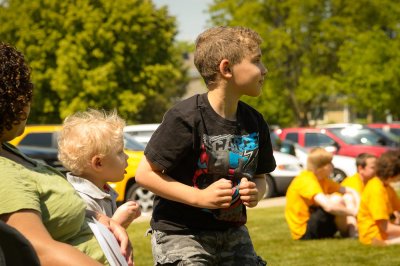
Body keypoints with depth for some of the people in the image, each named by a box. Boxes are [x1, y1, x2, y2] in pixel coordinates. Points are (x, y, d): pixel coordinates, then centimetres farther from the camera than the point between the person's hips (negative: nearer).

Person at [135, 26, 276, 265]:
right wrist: (200, 196, -23)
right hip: (180, 233, -6)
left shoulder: (254, 122, 0)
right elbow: (145, 174, -15)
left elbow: (260, 176, 14)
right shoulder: (185, 118, -19)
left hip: (232, 233, 7)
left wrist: (256, 192, -10)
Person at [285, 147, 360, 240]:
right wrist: (354, 212, -24)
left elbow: (350, 191, 8)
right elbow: (328, 206, -35)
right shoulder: (306, 181, -22)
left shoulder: (323, 180, 7)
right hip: (304, 232, -10)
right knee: (336, 200, -25)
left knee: (348, 198, 5)